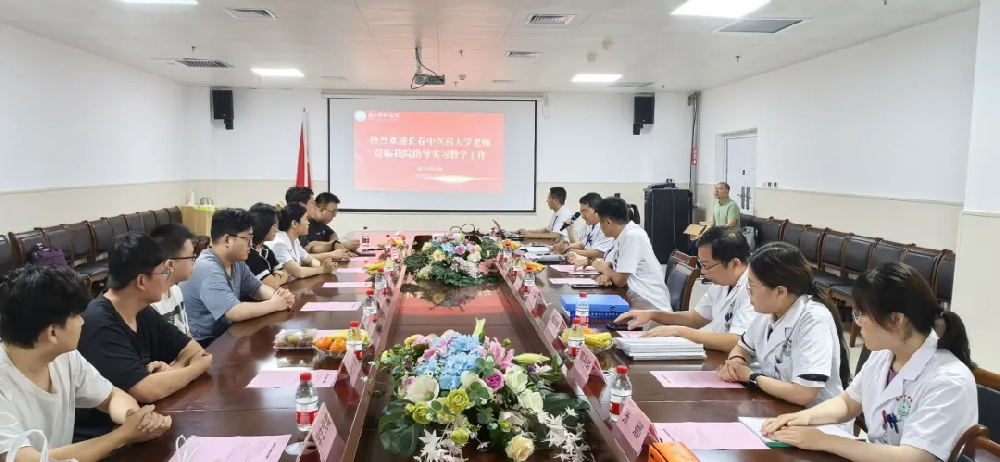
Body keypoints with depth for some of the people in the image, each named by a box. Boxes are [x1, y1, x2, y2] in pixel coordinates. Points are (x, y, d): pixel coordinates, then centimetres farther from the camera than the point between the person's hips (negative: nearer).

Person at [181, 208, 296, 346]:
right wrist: (274, 304, -18)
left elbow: (257, 288, 15)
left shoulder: (236, 262, 3)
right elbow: (236, 312, -33)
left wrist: (278, 295, -7)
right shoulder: (208, 270, -25)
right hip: (204, 344, -8)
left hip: (226, 333, 9)